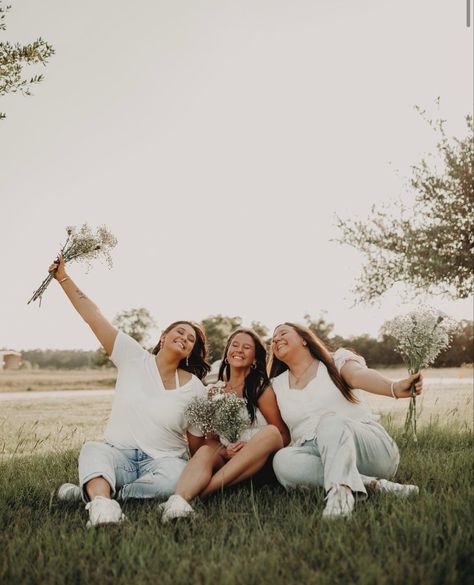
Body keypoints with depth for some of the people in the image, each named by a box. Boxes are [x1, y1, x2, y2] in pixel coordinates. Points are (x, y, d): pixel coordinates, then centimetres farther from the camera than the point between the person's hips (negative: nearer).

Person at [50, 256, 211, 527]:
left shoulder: (195, 388, 2)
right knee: (93, 449, -30)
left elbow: (197, 443, 6)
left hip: (163, 461, 0)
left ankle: (95, 492, -22)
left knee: (176, 478, -33)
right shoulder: (134, 358, 2)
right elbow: (94, 317, -2)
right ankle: (102, 502, -53)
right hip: (118, 456, 0)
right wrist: (63, 277, -5)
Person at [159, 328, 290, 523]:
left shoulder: (262, 388, 2)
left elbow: (284, 436, 0)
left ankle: (203, 491, -38)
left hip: (258, 463, -2)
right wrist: (225, 451, -13)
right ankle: (179, 501, -58)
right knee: (205, 451, -29)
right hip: (226, 459, 2)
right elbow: (211, 437, 10)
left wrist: (250, 447, -17)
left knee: (270, 432, -32)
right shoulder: (215, 392, 11)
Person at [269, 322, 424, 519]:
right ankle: (371, 484, -34)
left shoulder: (336, 362, 6)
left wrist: (395, 387, -37)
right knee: (282, 460, -30)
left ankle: (341, 489, -54)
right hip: (314, 455, 3)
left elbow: (359, 376, -16)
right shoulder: (277, 385, 18)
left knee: (331, 420, -33)